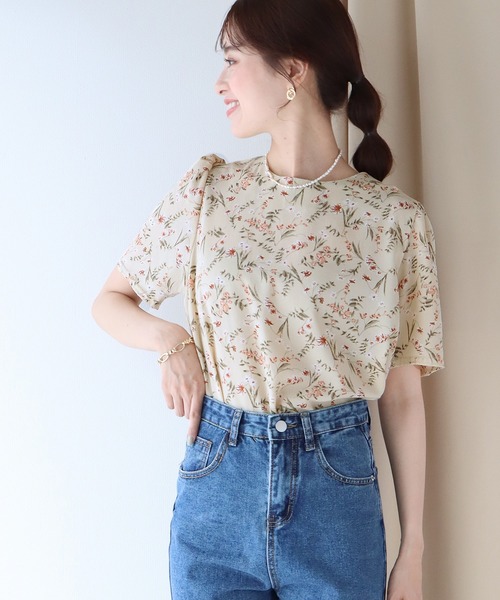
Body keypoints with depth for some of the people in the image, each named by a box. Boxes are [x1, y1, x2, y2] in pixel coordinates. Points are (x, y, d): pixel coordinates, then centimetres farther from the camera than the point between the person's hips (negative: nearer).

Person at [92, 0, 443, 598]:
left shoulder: (395, 220, -6)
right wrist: (169, 340, -11)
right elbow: (109, 300, 10)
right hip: (217, 485, 2)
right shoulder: (208, 191, -1)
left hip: (338, 488, -1)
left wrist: (413, 549, 1)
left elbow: (401, 396, -2)